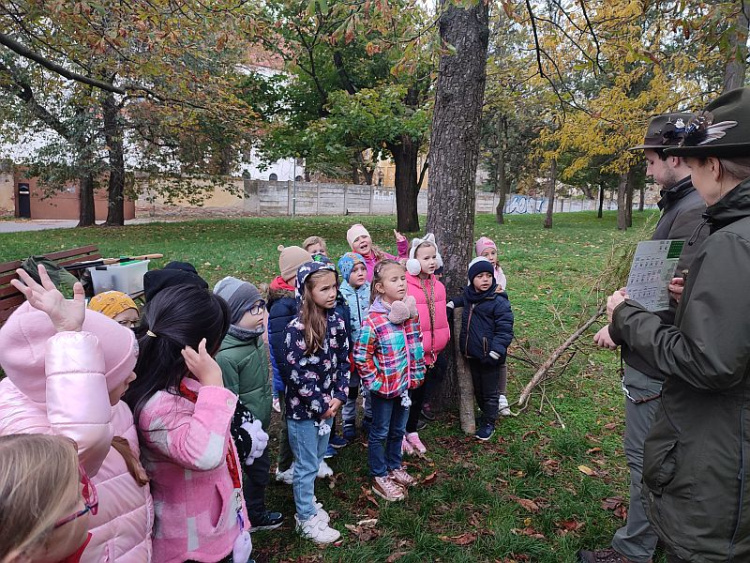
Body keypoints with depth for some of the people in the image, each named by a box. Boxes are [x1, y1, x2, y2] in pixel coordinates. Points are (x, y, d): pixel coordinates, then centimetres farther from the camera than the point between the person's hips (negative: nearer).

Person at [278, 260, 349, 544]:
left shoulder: (336, 320, -2)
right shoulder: (297, 327, -20)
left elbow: (343, 360, 4)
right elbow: (294, 372, -21)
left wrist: (338, 396, -5)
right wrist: (320, 404, -15)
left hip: (328, 404, 6)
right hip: (303, 407, -6)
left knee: (315, 460, 21)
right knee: (306, 465, 9)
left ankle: (306, 503, 42)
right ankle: (307, 520, 26)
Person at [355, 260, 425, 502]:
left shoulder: (409, 311, -2)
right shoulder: (373, 319, -22)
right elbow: (361, 355, -18)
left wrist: (417, 374, 8)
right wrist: (375, 382, -16)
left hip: (405, 384, 6)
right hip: (384, 387, -6)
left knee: (398, 430, 22)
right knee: (380, 433, 12)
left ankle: (394, 468, 42)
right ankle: (379, 478, 28)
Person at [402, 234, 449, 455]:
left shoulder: (438, 286, 5)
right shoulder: (405, 286, -18)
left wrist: (439, 346, 16)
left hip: (430, 352, 7)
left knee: (421, 395, 18)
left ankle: (412, 432, 36)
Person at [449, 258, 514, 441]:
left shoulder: (499, 302, -17)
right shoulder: (468, 295, 3)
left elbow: (505, 330, -17)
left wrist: (496, 352, -22)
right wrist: (452, 303, 10)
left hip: (489, 356, -7)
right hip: (472, 354, 7)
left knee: (490, 392, 9)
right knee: (477, 388, 21)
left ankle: (489, 423, 25)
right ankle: (486, 414, 41)